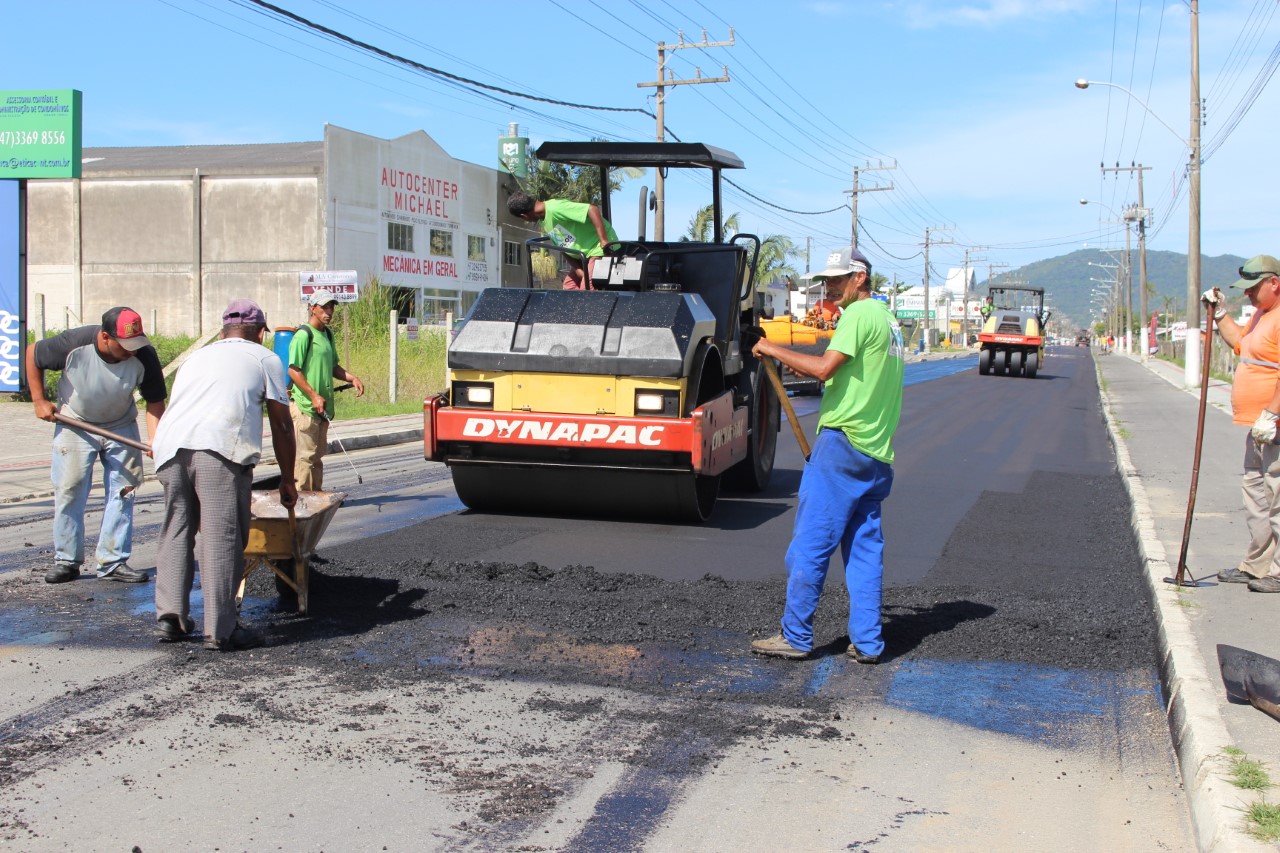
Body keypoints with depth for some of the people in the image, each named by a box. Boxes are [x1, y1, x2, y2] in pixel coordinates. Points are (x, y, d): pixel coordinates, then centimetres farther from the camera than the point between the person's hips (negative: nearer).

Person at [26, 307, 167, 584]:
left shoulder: (144, 356, -23)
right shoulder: (74, 344, -27)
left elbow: (155, 401, -15)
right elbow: (32, 355, -8)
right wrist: (39, 400, -8)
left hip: (121, 428, 2)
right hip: (74, 424, -1)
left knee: (122, 491, -2)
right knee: (69, 491, -3)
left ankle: (114, 561, 6)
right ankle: (66, 560, 9)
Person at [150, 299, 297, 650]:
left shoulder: (197, 358, 36)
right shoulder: (263, 358, 22)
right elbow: (281, 426, 18)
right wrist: (287, 479, 26)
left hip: (170, 443, 5)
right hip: (219, 447, -5)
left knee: (176, 532, 16)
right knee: (223, 537, -4)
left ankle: (169, 617, 14)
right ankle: (220, 630, -3)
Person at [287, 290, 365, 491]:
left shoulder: (327, 334, 15)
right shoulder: (303, 335, -12)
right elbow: (293, 370, -15)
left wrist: (352, 378, 6)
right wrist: (313, 396, -19)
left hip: (323, 407, 9)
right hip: (304, 406, -9)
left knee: (317, 454, 14)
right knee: (304, 454, -6)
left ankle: (316, 494, 21)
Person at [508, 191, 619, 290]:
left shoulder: (554, 208, -24)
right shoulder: (544, 224, 6)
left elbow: (593, 209, -31)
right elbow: (564, 248, 7)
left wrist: (604, 241, -34)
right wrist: (578, 270, -9)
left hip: (601, 248, -10)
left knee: (586, 290, -17)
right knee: (570, 286, 9)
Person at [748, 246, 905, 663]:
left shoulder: (860, 315, -9)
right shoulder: (888, 320, 20)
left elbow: (824, 368, -20)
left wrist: (774, 350, -9)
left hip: (843, 441, -9)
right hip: (876, 453, 9)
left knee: (810, 543, -4)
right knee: (865, 548, 9)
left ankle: (796, 636, 1)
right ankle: (867, 642, 10)